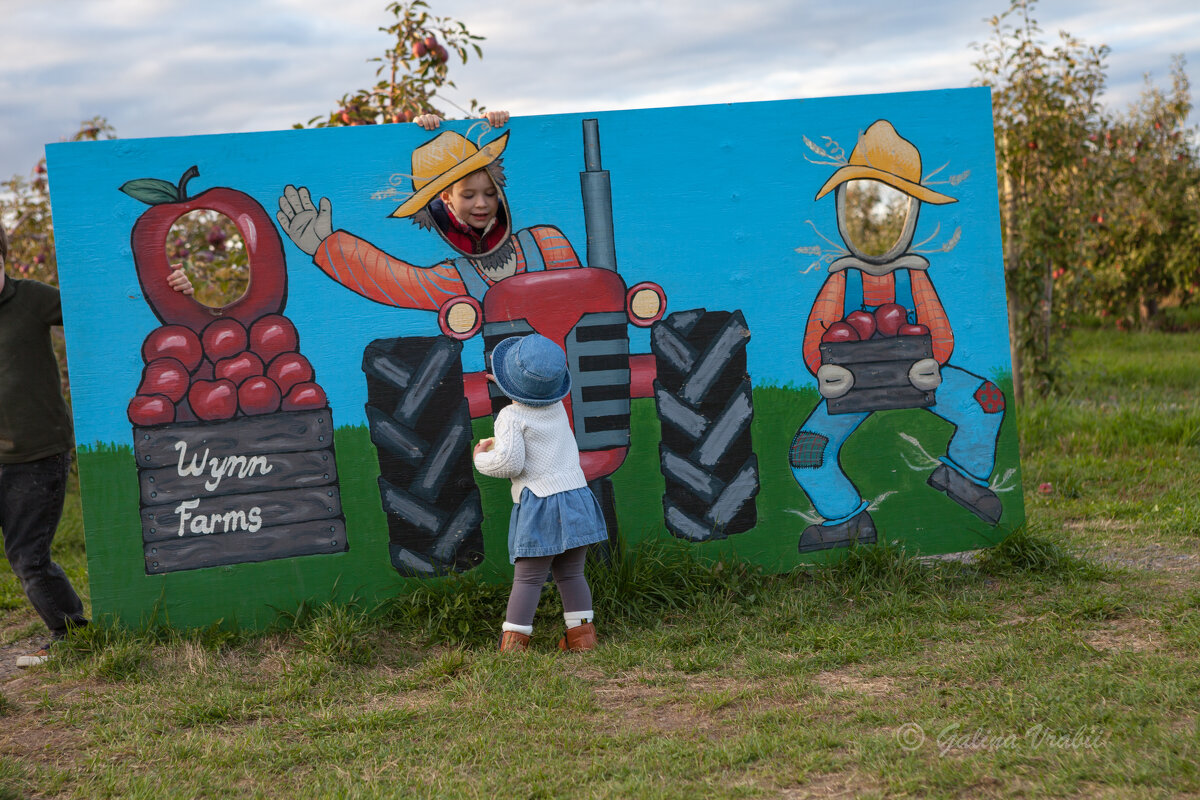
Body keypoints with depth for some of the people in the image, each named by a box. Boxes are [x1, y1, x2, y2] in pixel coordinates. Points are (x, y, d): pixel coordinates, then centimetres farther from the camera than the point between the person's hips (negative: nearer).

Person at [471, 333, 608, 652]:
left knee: (528, 578, -2)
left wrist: (482, 457, 1)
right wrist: (512, 386, 48)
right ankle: (582, 634, 12)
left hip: (539, 505, -6)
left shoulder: (511, 417, -9)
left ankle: (513, 641, -1)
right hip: (576, 495, 6)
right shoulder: (557, 407, 11)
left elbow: (509, 462, -18)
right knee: (570, 574, 12)